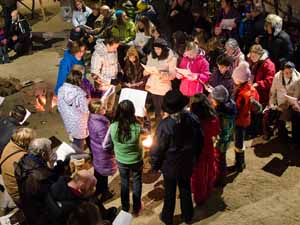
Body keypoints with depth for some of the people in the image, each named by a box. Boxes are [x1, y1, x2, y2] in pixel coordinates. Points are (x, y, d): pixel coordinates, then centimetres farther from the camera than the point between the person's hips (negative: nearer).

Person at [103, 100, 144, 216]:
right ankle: (136, 208, 42)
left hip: (121, 161, 2)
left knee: (124, 183, 25)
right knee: (137, 182, 25)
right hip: (136, 161, -1)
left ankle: (125, 208, 44)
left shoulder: (113, 127, -26)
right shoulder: (137, 128, -31)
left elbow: (105, 145, -12)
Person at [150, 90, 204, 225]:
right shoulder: (193, 119, -18)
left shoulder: (165, 125, -30)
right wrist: (195, 157, 15)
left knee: (170, 192, 17)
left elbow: (157, 148, -20)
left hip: (170, 166, -3)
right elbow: (199, 141, -1)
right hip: (188, 163, 3)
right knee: (186, 189, 24)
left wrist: (155, 165, -2)